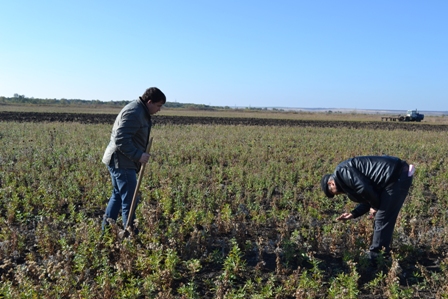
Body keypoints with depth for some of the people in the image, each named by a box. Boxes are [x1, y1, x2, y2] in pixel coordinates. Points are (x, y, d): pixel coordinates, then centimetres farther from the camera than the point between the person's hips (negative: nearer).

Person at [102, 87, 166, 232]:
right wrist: (138, 155, -24)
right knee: (130, 200, -2)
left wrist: (139, 155, 12)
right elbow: (121, 139, -27)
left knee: (118, 195, 21)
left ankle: (106, 228, 32)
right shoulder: (134, 113, -20)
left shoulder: (141, 111, 13)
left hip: (118, 161, 11)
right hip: (122, 162, -11)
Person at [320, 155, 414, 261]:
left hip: (396, 177, -11)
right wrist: (353, 214, 16)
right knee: (385, 219, 19)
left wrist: (375, 206, -1)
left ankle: (374, 258, 10)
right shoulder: (348, 176, 23)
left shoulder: (341, 171, -7)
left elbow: (364, 189, -19)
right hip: (400, 174, 11)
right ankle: (381, 253, 30)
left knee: (382, 220, -1)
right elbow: (370, 196, 23)